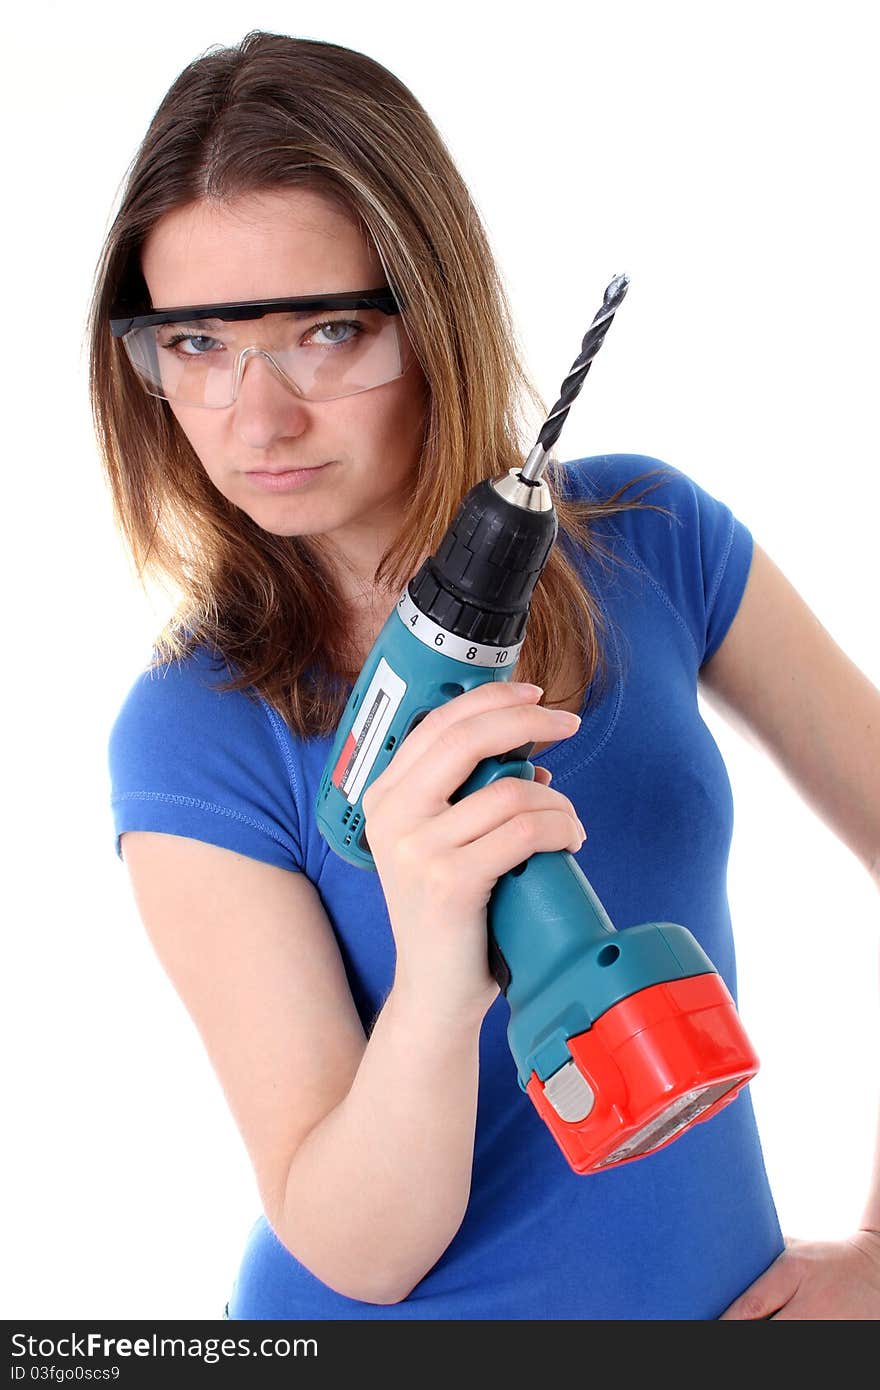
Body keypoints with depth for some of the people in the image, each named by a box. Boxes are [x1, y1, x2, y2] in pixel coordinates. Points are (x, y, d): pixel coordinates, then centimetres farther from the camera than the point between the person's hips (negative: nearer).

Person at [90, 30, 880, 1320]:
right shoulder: (193, 735, -19)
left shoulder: (648, 537, -13)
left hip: (726, 1288, 3)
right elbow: (355, 1255, -20)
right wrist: (436, 991, -39)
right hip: (409, 1318, -2)